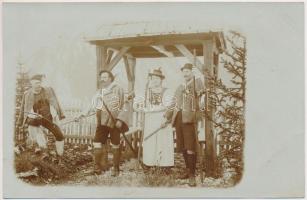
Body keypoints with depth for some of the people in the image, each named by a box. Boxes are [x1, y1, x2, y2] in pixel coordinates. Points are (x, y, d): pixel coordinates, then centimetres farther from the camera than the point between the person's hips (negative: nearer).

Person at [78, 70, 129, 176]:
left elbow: (123, 107, -6)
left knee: (115, 145, 4)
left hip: (114, 122, -4)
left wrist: (120, 120, -15)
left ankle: (116, 168, 15)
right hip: (102, 122, 4)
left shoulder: (118, 89, -2)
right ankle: (98, 167, 2)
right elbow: (93, 106, 16)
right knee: (98, 143, -6)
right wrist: (83, 114, 7)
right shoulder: (99, 92, 13)